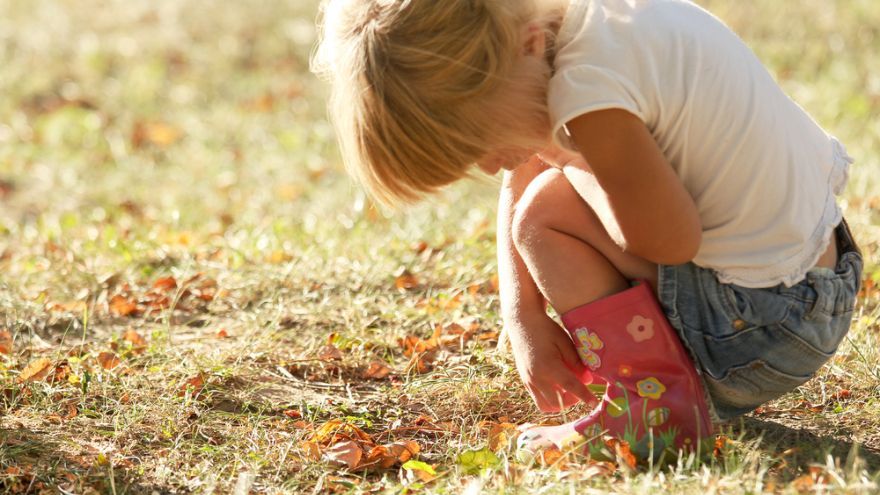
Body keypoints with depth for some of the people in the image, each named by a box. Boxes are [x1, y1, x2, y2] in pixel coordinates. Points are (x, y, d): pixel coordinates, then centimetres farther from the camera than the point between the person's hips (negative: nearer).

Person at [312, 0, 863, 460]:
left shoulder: (591, 91, -28)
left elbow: (673, 242, -22)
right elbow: (522, 178, 11)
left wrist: (568, 161, -10)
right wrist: (523, 316, 1)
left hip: (770, 329, -10)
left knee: (547, 213, -9)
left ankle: (654, 405, -4)